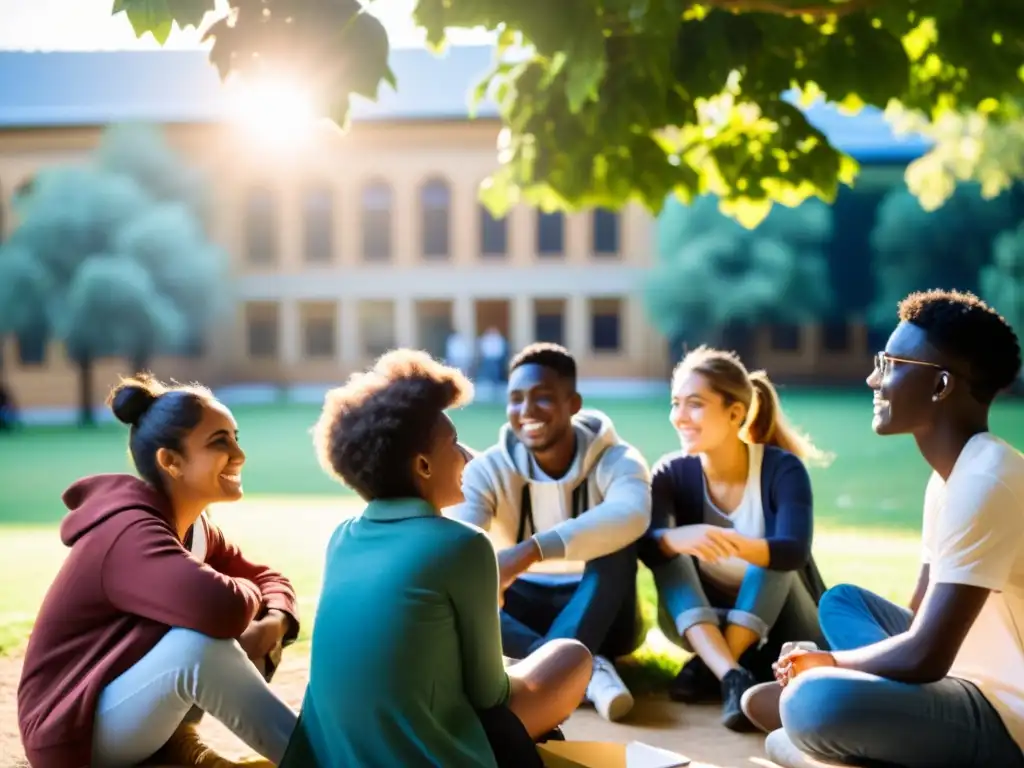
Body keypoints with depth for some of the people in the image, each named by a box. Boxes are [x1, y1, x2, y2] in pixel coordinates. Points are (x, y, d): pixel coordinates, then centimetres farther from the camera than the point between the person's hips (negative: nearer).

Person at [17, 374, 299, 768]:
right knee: (200, 642, -32)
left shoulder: (195, 527, 2)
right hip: (76, 732, -9)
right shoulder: (131, 535, -27)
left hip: (132, 710, 9)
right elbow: (223, 609, -43)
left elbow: (267, 578, 9)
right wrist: (249, 594, -17)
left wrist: (272, 624, -15)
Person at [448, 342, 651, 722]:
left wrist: (531, 551, -51)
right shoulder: (489, 469, -8)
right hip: (527, 612, 2)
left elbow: (632, 515, -40)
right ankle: (589, 666, -36)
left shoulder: (616, 460, -15)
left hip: (599, 616, -2)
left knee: (616, 536, -31)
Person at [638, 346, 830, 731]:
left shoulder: (783, 469, -18)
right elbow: (645, 543, -27)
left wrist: (735, 544, -55)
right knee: (668, 551, -25)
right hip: (706, 621, 2)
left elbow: (795, 552, -34)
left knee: (770, 556, -30)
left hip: (783, 627, -2)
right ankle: (732, 675, -41)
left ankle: (708, 668, -30)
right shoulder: (672, 472, -10)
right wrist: (676, 538, -52)